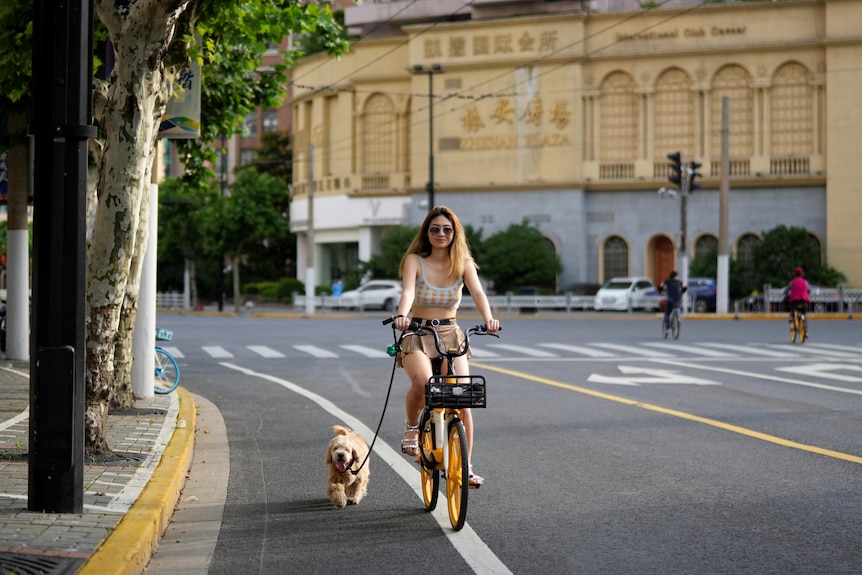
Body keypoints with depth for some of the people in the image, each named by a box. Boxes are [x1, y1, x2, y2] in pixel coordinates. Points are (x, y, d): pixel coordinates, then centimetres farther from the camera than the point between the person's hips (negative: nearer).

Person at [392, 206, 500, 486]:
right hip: (418, 334, -2)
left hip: (450, 335, 2)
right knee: (423, 382, -33)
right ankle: (411, 426, -2)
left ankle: (465, 467, 3)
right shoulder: (415, 260, -4)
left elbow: (477, 292, -15)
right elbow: (408, 290, -22)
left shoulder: (463, 263, 2)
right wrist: (401, 315, -44)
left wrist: (488, 318, -36)